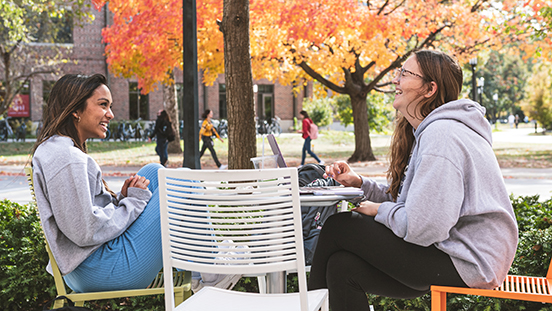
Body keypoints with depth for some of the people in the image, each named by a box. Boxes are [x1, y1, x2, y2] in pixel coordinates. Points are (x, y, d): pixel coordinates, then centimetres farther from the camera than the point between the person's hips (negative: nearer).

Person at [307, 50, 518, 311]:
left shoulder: (441, 135, -20)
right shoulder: (427, 130, 15)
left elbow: (421, 226, -26)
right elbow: (405, 201, 15)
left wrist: (380, 210, -8)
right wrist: (358, 183, 5)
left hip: (467, 264, -10)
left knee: (338, 227, -7)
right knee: (343, 266, -2)